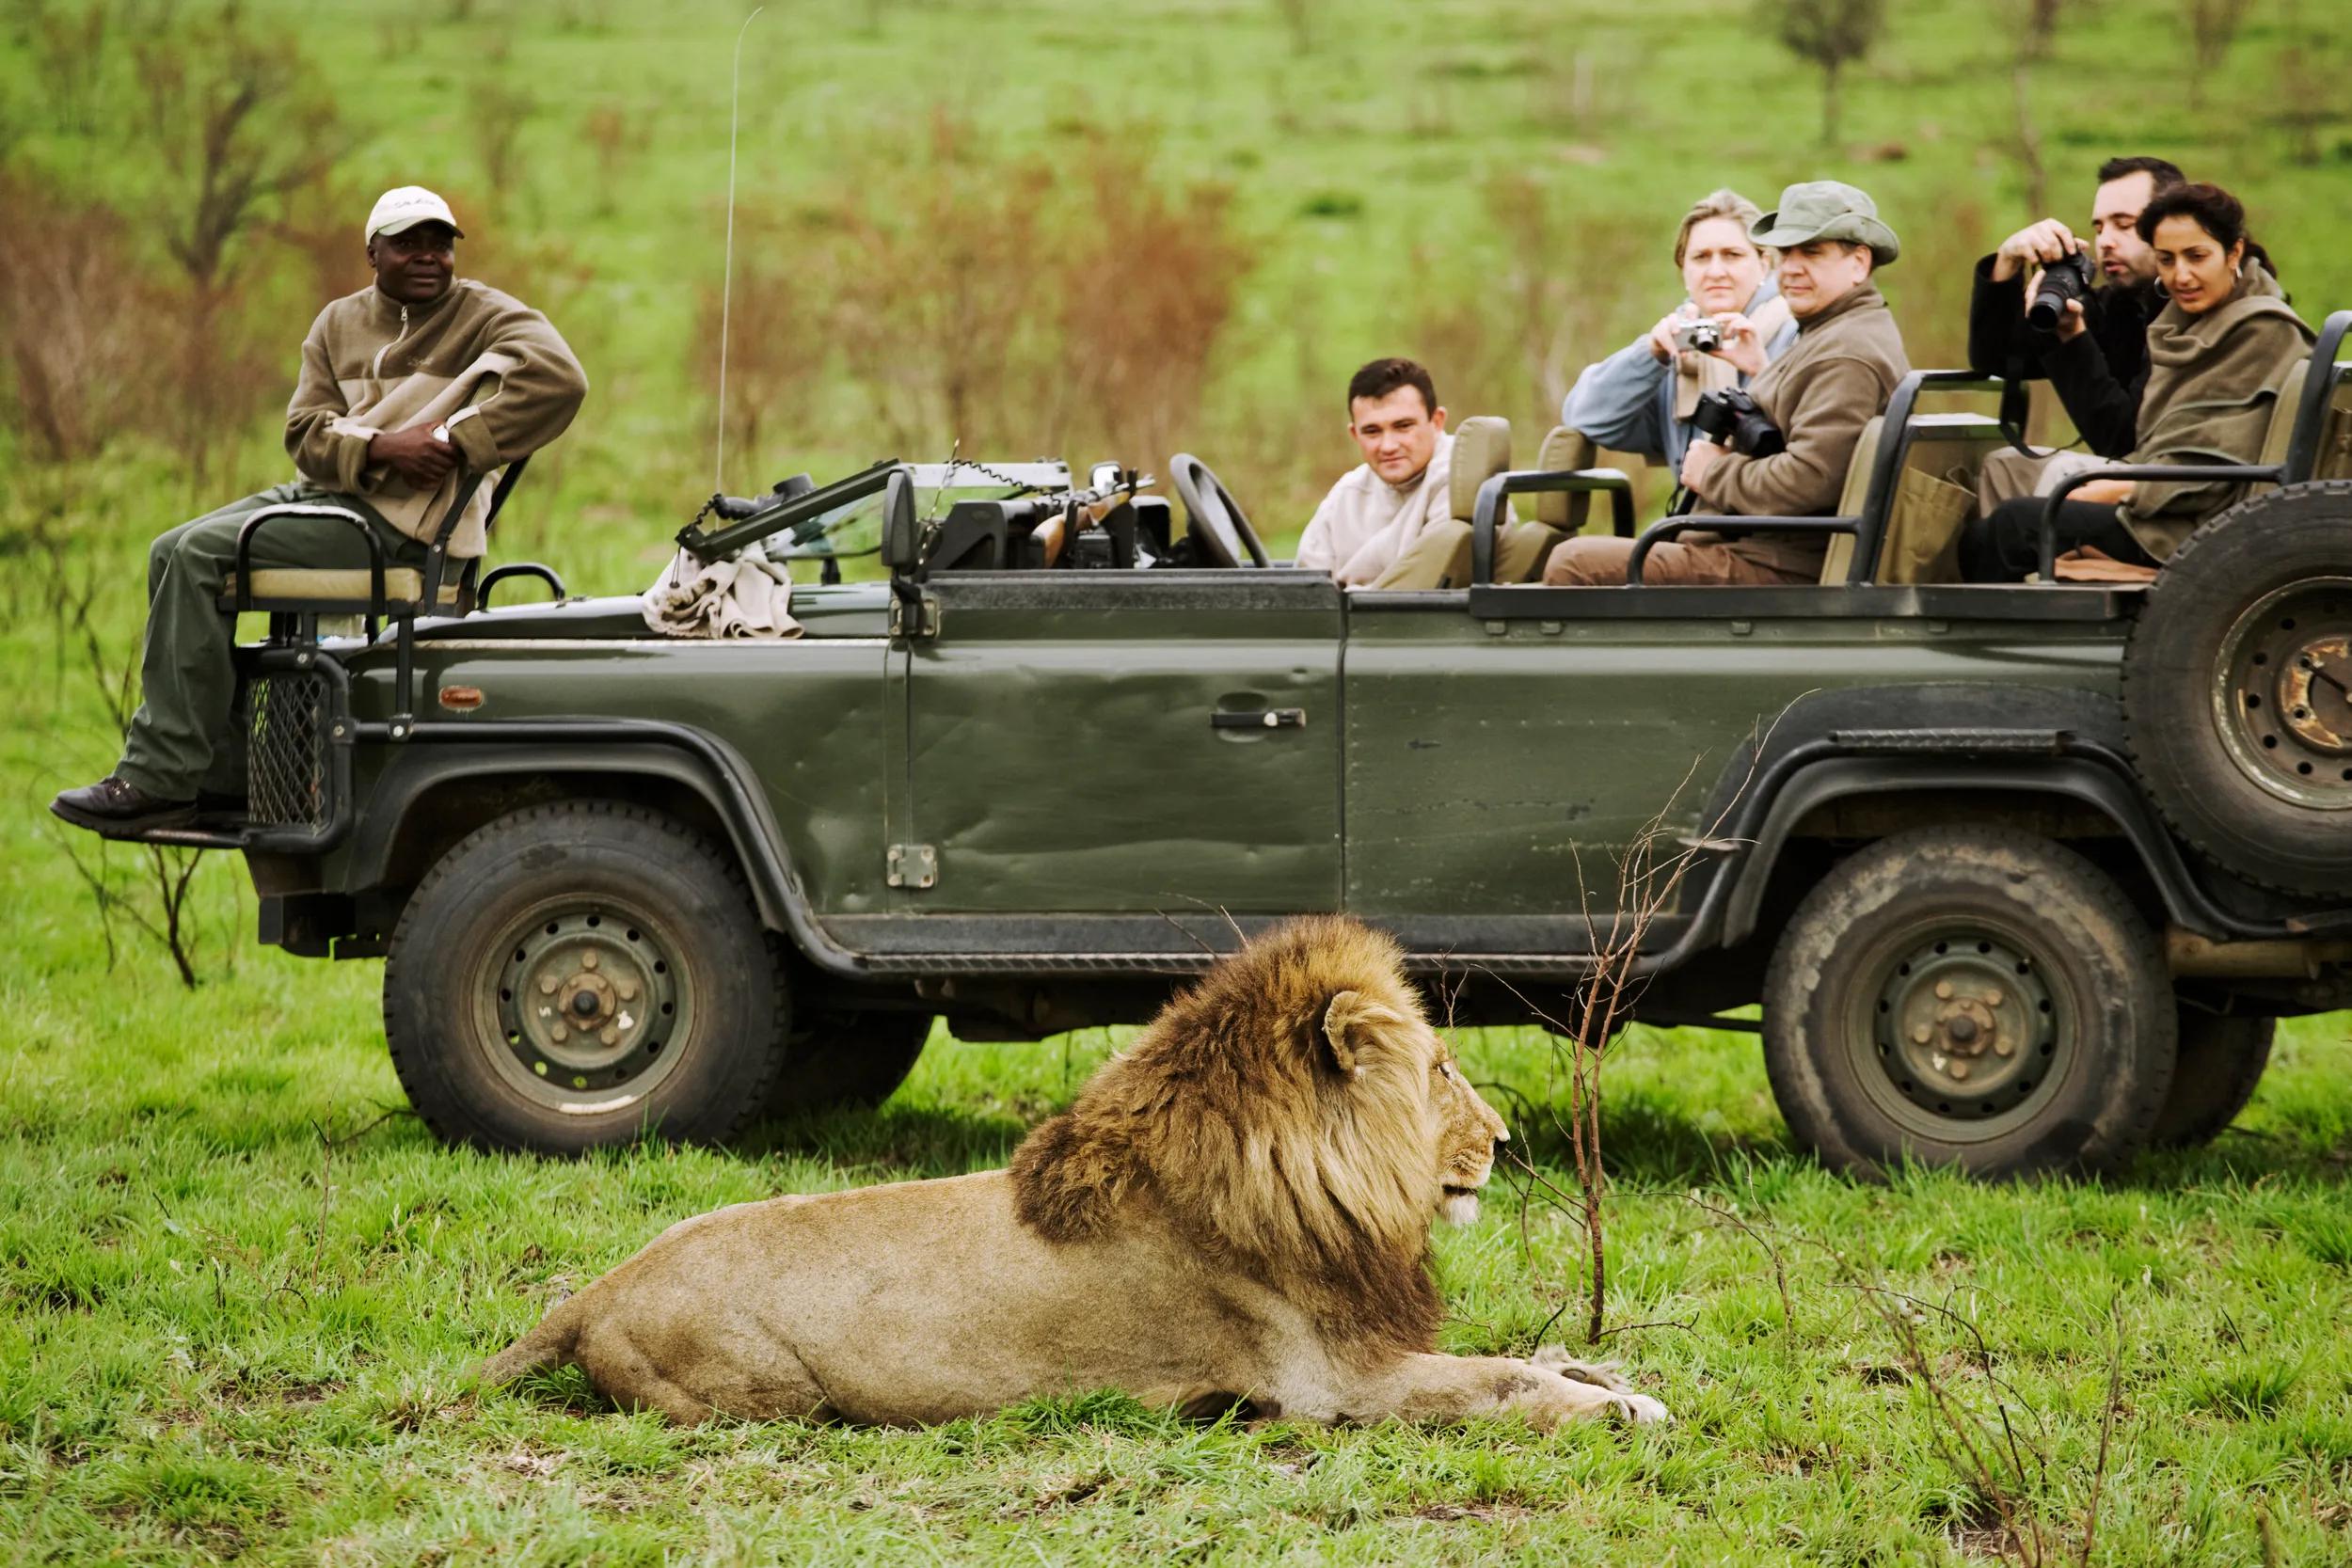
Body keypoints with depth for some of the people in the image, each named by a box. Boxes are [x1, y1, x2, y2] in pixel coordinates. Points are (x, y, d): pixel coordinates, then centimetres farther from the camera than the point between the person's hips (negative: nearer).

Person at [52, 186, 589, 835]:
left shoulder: (487, 316, -2)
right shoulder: (339, 324, 15)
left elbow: (559, 380, -22)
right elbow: (305, 430, 4)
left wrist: (456, 441, -23)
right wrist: (380, 447, -17)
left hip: (397, 521, -8)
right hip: (321, 490, 8)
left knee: (202, 554, -20)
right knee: (172, 553, -3)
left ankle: (160, 777, -21)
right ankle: (220, 771, -5)